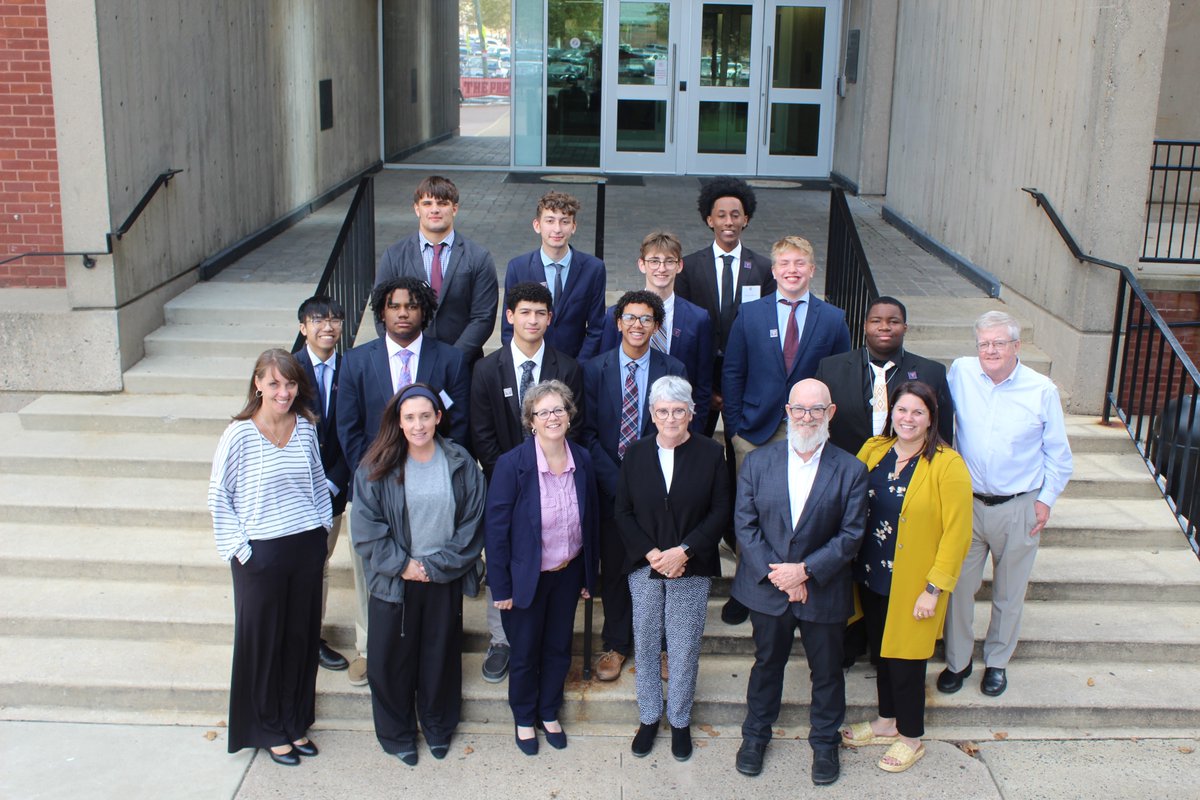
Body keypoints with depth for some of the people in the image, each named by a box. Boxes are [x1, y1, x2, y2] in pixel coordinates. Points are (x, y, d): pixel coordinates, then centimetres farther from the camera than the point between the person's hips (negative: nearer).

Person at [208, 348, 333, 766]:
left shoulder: (305, 428, 1)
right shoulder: (239, 435, -12)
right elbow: (219, 496, -6)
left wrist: (323, 527, 7)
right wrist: (238, 548, -9)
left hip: (307, 547, 4)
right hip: (261, 554, -4)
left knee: (303, 636, 14)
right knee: (263, 641, 9)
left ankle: (296, 723, 31)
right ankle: (269, 730, 26)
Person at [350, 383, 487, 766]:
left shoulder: (460, 463, -5)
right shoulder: (377, 466, -8)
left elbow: (472, 523, -4)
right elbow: (366, 525, -8)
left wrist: (436, 565, -9)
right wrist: (401, 564, -13)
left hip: (445, 579, 1)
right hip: (393, 580, -1)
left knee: (441, 655, 14)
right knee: (392, 659, 8)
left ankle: (438, 727, 35)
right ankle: (396, 734, 29)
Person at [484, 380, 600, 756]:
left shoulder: (582, 460, -7)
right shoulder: (512, 464, -20)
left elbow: (591, 518, 3)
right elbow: (497, 528, -15)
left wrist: (590, 575, 7)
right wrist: (501, 587, -13)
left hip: (569, 574, 4)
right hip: (527, 576, -3)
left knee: (559, 648, 19)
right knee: (525, 653, 14)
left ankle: (549, 712, 42)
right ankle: (524, 718, 38)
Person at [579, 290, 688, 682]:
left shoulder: (673, 370, -2)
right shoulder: (594, 369, -2)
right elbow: (588, 432, -3)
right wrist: (616, 481, -12)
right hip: (609, 486, 0)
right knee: (614, 568, 10)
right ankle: (616, 644, 26)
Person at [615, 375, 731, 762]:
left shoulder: (711, 453, -4)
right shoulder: (636, 454, 1)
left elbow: (721, 512, -5)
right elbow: (622, 512, 2)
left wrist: (684, 551, -15)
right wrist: (651, 554, -11)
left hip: (692, 570, -2)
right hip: (644, 567, 2)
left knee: (684, 650, 6)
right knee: (645, 647, 11)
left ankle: (680, 721, 25)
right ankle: (648, 718, 29)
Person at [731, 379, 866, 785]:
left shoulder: (850, 470, -9)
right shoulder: (757, 461, -5)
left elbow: (851, 534, -10)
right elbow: (744, 524, -6)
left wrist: (805, 570, -18)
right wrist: (777, 575, -14)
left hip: (824, 591, -1)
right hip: (767, 586, 1)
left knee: (827, 671, 15)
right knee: (767, 663, 19)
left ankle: (825, 742, 36)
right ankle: (755, 735, 39)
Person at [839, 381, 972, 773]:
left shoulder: (947, 465, -16)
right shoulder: (873, 450, -1)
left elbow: (956, 533, -15)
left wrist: (934, 588, -16)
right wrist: (850, 562, 2)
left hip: (913, 583, -5)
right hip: (871, 575, 5)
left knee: (905, 656, 8)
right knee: (881, 648, 19)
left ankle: (911, 737, 29)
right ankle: (887, 721, 40)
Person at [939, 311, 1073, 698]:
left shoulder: (1042, 390, -8)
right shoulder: (960, 372, -6)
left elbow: (1058, 454, 2)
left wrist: (1045, 499, -2)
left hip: (1019, 509, -1)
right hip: (967, 503, 1)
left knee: (1009, 592, 13)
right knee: (959, 586, 7)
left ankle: (997, 662, 33)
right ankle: (957, 661, 26)